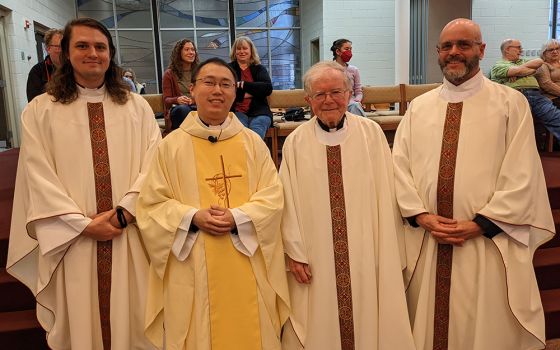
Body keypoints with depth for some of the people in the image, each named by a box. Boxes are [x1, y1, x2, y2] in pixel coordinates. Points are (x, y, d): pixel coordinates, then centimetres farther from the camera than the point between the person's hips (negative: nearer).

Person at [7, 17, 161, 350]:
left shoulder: (137, 106, 6)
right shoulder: (40, 110, 2)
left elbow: (154, 164, -2)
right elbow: (38, 177, -4)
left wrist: (125, 212, -14)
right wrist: (85, 223, -12)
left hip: (131, 236, 1)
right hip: (73, 240, 0)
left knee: (133, 321, 11)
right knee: (82, 321, 12)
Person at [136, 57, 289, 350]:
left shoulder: (253, 143, 5)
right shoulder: (171, 145, 1)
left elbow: (273, 197, 0)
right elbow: (151, 205, 0)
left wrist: (238, 217, -17)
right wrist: (193, 217, -17)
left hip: (248, 267, 1)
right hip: (193, 270, -1)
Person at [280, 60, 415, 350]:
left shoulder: (371, 133, -1)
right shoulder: (295, 142, -1)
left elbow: (386, 194, -1)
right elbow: (289, 201, -1)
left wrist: (388, 252, -1)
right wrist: (294, 252, -3)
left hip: (365, 253, 0)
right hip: (316, 257, 0)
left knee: (367, 320, 11)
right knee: (320, 323, 11)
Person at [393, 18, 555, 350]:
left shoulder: (511, 103, 0)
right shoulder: (419, 107, 9)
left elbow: (522, 177, -7)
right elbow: (400, 166, 3)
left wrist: (478, 224, -13)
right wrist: (422, 216, -10)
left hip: (488, 245, -2)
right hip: (425, 242, 3)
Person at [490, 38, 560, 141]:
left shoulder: (523, 61, 37)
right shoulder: (498, 66, 15)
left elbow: (539, 62, 18)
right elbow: (518, 71, -2)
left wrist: (521, 69, 8)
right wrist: (532, 69, 16)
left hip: (536, 95, 5)